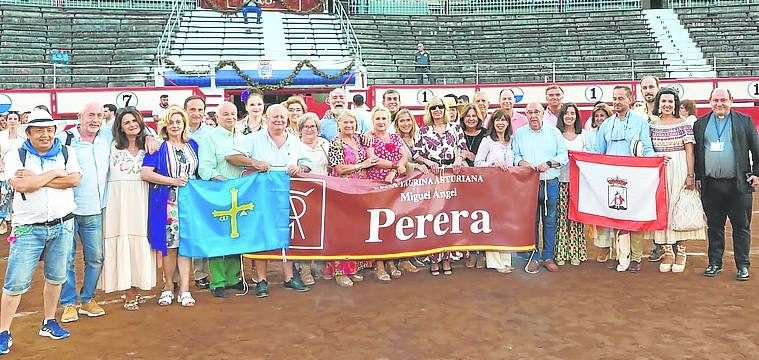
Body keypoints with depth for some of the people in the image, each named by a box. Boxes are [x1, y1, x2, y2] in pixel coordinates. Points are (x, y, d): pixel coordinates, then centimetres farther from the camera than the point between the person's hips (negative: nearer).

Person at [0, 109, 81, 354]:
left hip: (62, 225, 3)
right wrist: (55, 173, -12)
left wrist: (36, 178, -15)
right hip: (29, 228, -3)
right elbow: (21, 185, -18)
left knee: (56, 277, 12)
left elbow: (74, 179, -12)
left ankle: (49, 323, 28)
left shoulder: (66, 153, 4)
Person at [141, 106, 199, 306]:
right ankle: (168, 287, 15)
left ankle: (184, 289, 2)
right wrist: (173, 181, -14)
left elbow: (199, 171, 23)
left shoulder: (193, 145, 13)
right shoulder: (158, 148, 0)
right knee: (169, 245, 1)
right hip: (166, 203, -2)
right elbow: (145, 173, -10)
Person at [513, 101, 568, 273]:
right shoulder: (519, 134, 9)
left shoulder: (554, 132, 7)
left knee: (550, 221, 4)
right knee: (531, 221, 3)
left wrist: (549, 163, -11)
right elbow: (514, 155, 9)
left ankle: (548, 256, 15)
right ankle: (534, 257, 12)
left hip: (551, 183, 0)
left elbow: (563, 155, 4)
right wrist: (520, 162, -12)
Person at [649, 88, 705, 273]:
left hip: (679, 170, -2)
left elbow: (689, 151, -3)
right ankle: (668, 251, 11)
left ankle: (681, 251, 8)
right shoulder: (652, 126, 6)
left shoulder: (683, 124, -1)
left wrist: (690, 175, -10)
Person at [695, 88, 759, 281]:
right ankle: (715, 263, 19)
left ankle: (743, 266, 14)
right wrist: (697, 177, 4)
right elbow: (695, 152, 10)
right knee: (714, 227, 9)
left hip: (739, 185, -1)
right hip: (710, 185, 2)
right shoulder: (700, 124, 10)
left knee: (741, 227, 5)